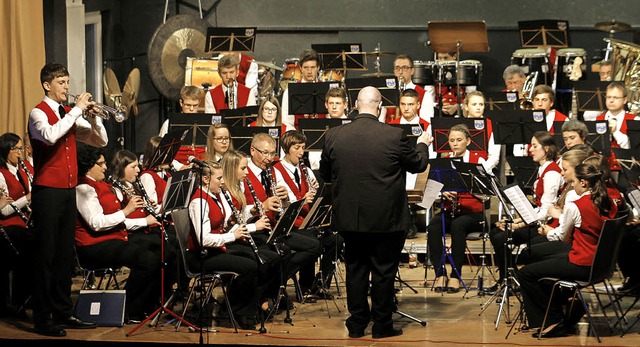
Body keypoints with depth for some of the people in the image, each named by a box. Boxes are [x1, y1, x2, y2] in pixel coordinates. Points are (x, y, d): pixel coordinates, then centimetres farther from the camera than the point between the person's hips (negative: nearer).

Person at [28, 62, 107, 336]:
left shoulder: (70, 115, 14)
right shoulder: (39, 113, -7)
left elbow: (100, 141, 14)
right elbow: (50, 136, -29)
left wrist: (93, 117, -4)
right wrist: (77, 110, -23)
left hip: (68, 191, 7)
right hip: (47, 192, -7)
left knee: (65, 253, 11)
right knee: (46, 254, -5)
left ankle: (63, 313, 18)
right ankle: (42, 318, -1)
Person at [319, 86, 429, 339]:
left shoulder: (334, 136, -5)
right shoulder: (394, 136, -14)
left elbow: (325, 174, 7)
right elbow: (418, 165, 2)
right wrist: (423, 144, 23)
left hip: (349, 217, 3)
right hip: (386, 218, -3)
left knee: (355, 270, 13)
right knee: (384, 271, 8)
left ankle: (357, 324, 19)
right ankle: (382, 325, 14)